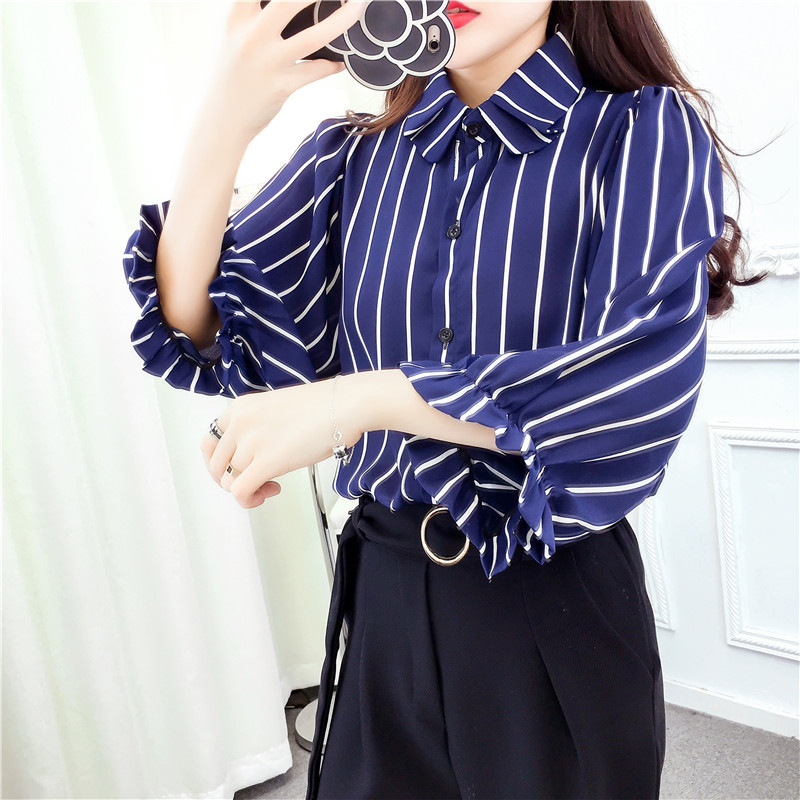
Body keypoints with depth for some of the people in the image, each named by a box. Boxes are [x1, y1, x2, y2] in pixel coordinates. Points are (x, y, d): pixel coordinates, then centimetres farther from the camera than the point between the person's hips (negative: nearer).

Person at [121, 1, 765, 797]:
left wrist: (355, 401, -26)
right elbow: (194, 330, -3)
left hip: (558, 598, -3)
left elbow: (648, 379, -23)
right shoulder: (353, 155, 3)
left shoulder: (643, 132, -7)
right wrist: (224, 124, -17)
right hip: (385, 591, 3)